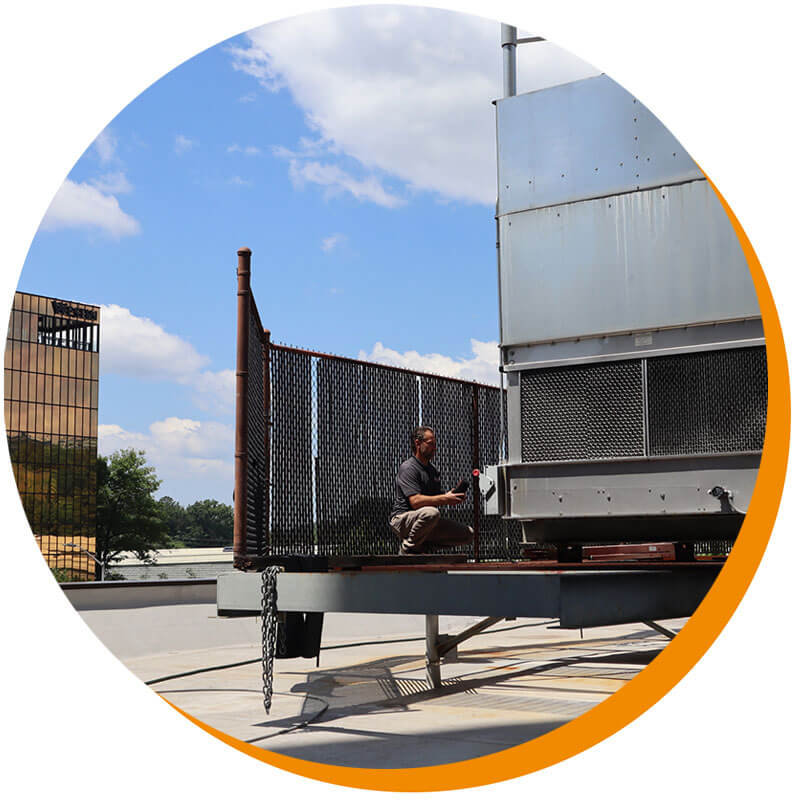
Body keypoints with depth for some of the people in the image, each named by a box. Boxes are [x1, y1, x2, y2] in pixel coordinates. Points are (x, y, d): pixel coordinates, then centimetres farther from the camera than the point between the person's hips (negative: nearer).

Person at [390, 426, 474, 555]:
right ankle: (407, 548, -17)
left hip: (429, 524, 8)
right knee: (431, 512, -40)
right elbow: (415, 501, -24)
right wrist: (445, 499, -25)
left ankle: (425, 544, 6)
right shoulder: (408, 468, -12)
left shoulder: (432, 470, 17)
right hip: (402, 520, -8)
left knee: (468, 533, -2)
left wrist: (451, 496, -4)